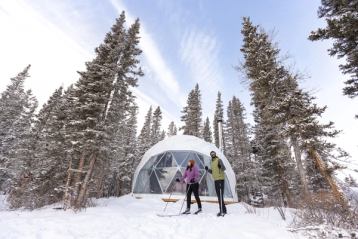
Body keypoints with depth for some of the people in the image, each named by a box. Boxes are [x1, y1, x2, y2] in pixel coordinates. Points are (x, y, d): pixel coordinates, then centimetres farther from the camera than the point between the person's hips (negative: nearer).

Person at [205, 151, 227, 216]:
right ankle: (223, 210, 24)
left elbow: (224, 168, -19)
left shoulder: (219, 160, -8)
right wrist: (207, 169, 5)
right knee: (219, 196, 14)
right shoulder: (211, 162, 15)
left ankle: (222, 211, -2)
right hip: (215, 180, 8)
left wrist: (222, 167, -40)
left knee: (220, 196, -8)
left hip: (221, 179, -8)